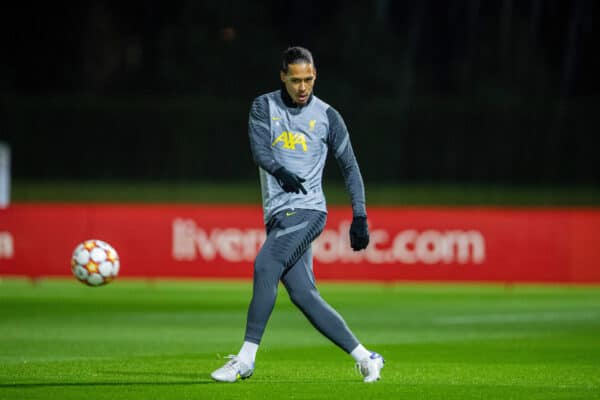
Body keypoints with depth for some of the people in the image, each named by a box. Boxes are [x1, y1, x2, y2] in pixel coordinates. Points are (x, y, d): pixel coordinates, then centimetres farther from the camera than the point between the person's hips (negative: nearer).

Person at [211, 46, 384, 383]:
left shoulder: (328, 116, 5)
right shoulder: (264, 107, 8)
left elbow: (350, 167, 10)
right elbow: (260, 150, -7)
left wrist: (360, 216, 4)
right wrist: (280, 172, -28)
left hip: (307, 210, -4)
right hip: (278, 215, 4)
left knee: (265, 265, -23)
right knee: (303, 296, -2)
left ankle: (246, 360, -23)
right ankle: (365, 358, 7)